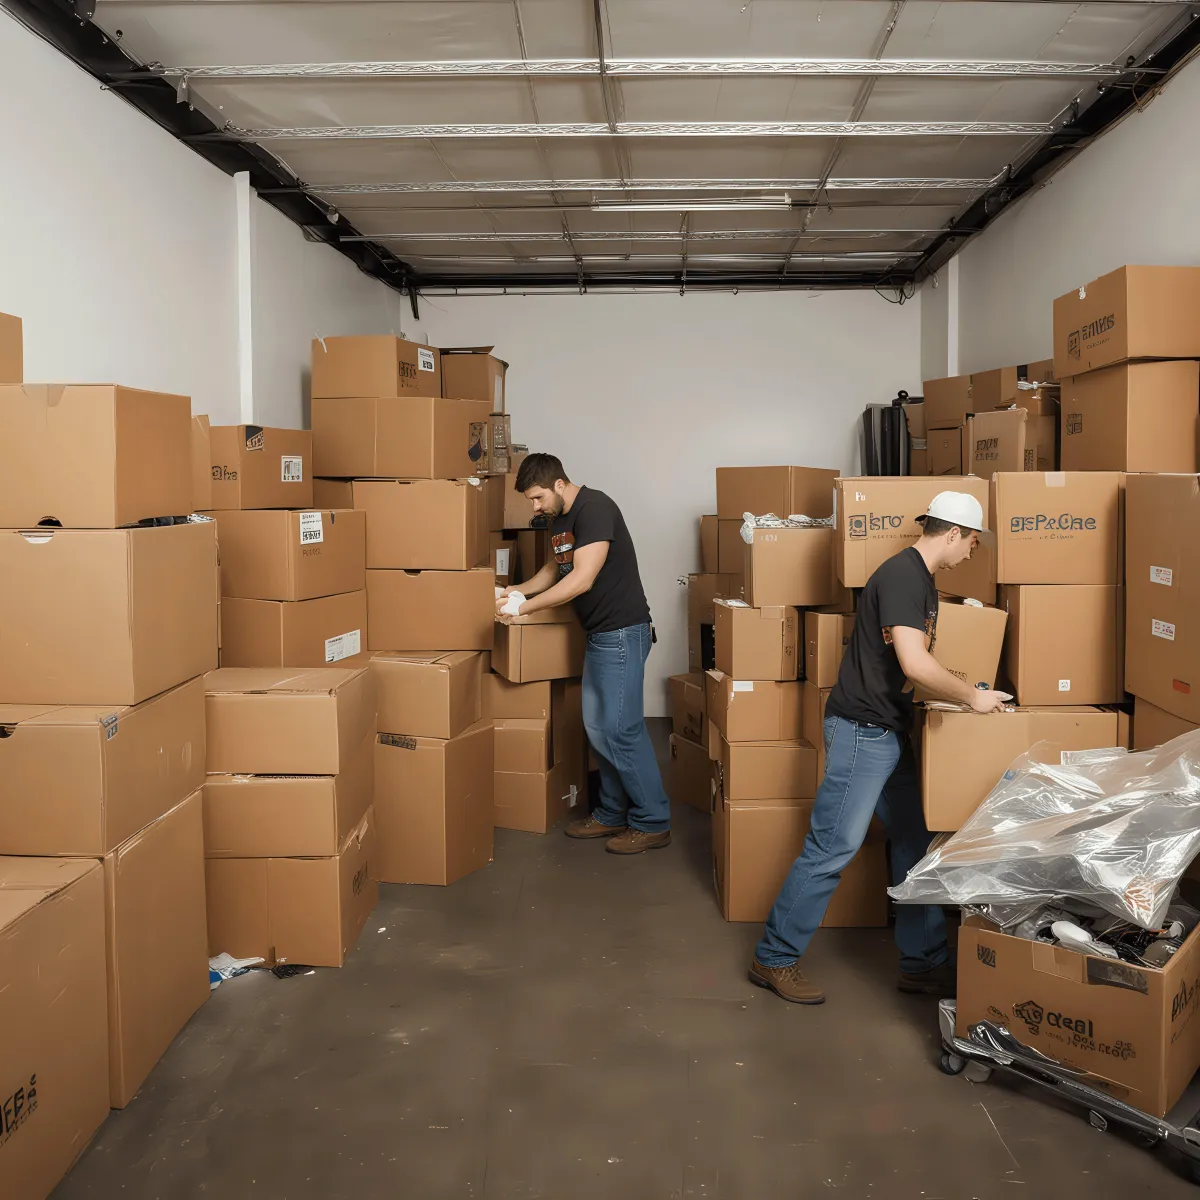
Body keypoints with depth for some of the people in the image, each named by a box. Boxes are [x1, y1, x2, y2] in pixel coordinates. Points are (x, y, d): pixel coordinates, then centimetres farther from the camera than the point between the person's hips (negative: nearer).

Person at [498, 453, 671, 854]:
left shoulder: (594, 509, -18)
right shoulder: (559, 519, 12)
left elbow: (581, 579, -24)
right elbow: (554, 569, 27)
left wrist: (525, 607, -19)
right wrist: (517, 590, 11)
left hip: (622, 632, -10)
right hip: (598, 634, 10)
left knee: (621, 729, -7)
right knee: (597, 727, 13)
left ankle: (652, 823, 4)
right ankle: (612, 814, 24)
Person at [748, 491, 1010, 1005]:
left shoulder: (921, 579, 15)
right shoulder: (900, 576, -17)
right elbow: (914, 663, -26)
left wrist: (962, 689, 16)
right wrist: (971, 696, -15)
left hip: (891, 731, 10)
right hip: (862, 730, -10)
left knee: (914, 841, 13)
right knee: (833, 847, -6)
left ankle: (922, 962, 24)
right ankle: (774, 959, 5)